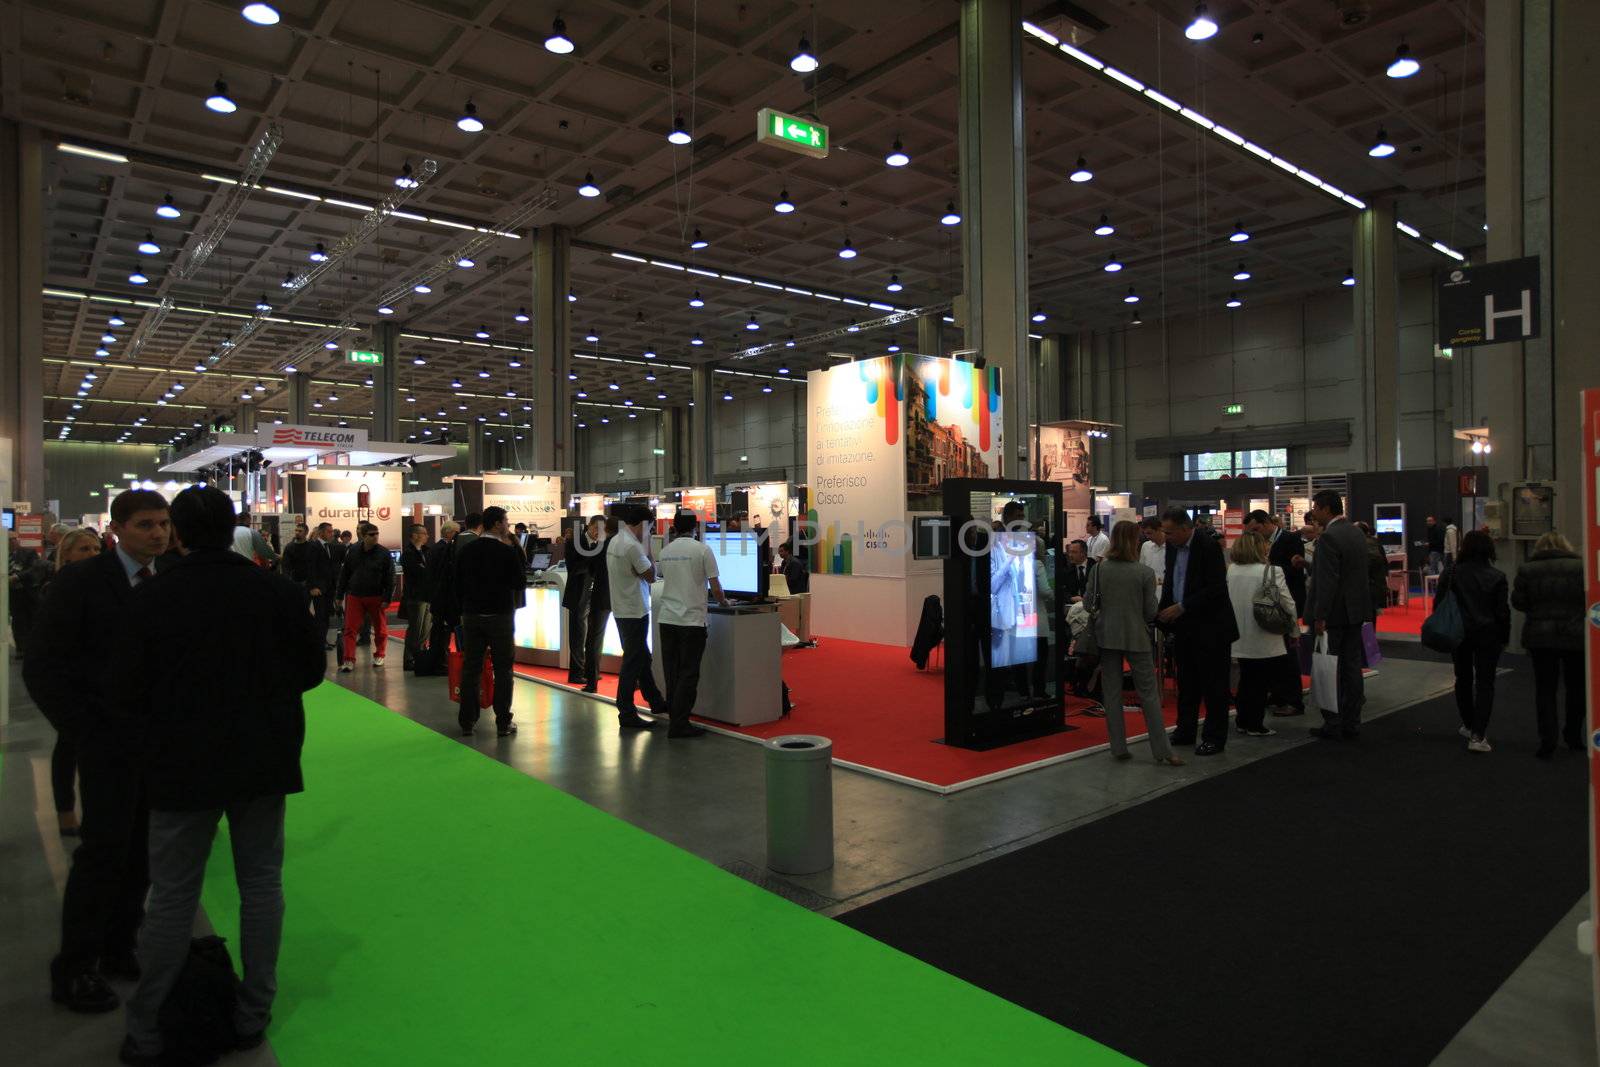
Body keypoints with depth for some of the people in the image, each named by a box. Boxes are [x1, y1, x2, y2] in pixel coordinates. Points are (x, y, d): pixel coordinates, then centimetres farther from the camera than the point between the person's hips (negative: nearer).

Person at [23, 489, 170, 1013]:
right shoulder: (80, 581, -8)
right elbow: (41, 666, -8)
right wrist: (88, 735, -10)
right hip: (110, 745, -4)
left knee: (142, 851, 11)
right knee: (104, 850, -1)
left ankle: (119, 948, 28)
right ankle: (74, 970, 16)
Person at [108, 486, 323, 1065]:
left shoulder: (149, 600, -11)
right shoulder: (279, 591, -7)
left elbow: (126, 695, -7)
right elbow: (311, 670, 2)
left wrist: (159, 733, 12)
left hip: (182, 767, -1)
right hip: (264, 762, 2)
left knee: (173, 898, 11)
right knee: (261, 885, 13)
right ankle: (252, 1015, 24)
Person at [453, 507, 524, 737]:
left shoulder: (465, 550, 2)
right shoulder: (508, 552, -11)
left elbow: (458, 584, 6)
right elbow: (520, 583, -5)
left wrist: (464, 609, 17)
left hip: (471, 616, 4)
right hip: (500, 615, -4)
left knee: (470, 669, 9)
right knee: (503, 670, 4)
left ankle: (467, 722, 13)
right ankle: (503, 722, 5)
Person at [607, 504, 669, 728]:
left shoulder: (614, 542, 8)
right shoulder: (633, 546, -21)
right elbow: (650, 575, -16)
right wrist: (650, 559, -2)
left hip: (621, 609, 10)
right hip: (635, 611, -10)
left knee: (641, 657, 18)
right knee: (633, 662, -2)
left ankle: (656, 703, 29)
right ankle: (627, 714, 5)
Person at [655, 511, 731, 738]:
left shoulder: (665, 552, 8)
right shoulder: (702, 549, -7)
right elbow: (715, 587, -7)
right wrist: (723, 601, 14)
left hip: (667, 618, 5)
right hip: (692, 619, -5)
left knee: (672, 672, 12)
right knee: (688, 674, -1)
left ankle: (674, 718, 18)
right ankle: (679, 724, -2)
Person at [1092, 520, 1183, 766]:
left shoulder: (1099, 569, -4)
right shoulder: (1145, 573, -9)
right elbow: (1151, 611, -6)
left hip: (1107, 636, 2)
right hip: (1136, 637, -2)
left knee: (1112, 694, 9)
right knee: (1149, 693, 6)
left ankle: (1119, 747, 13)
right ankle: (1162, 751, 8)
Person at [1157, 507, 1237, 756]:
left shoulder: (1209, 546, -16)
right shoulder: (1172, 546, 7)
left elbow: (1217, 588, -20)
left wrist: (1182, 607, -21)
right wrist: (1163, 610, 2)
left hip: (1209, 626, -7)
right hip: (1183, 626, 7)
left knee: (1213, 684, 2)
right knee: (1186, 681, 14)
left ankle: (1215, 738, 11)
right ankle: (1185, 731, 24)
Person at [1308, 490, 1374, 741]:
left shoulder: (1329, 537, -17)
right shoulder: (1356, 532, 11)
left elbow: (1327, 580, -21)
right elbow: (1359, 572, 16)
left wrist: (1320, 616, -18)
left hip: (1335, 613, -8)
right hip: (1356, 609, 9)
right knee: (1352, 667, 12)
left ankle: (1333, 725, 5)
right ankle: (1351, 724, 18)